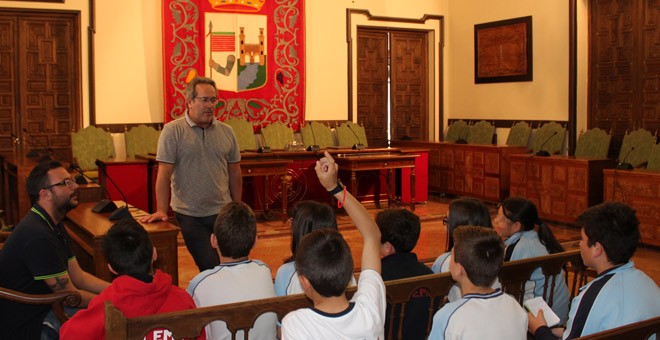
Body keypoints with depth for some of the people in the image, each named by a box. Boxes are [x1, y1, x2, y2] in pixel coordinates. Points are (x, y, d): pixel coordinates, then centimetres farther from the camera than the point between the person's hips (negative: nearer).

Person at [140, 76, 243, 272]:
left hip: (222, 212, 4)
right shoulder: (173, 131, -6)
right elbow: (164, 174, -8)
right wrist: (161, 211, -12)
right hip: (190, 215, -3)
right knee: (210, 268, -3)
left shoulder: (226, 132, 6)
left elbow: (235, 173, 11)